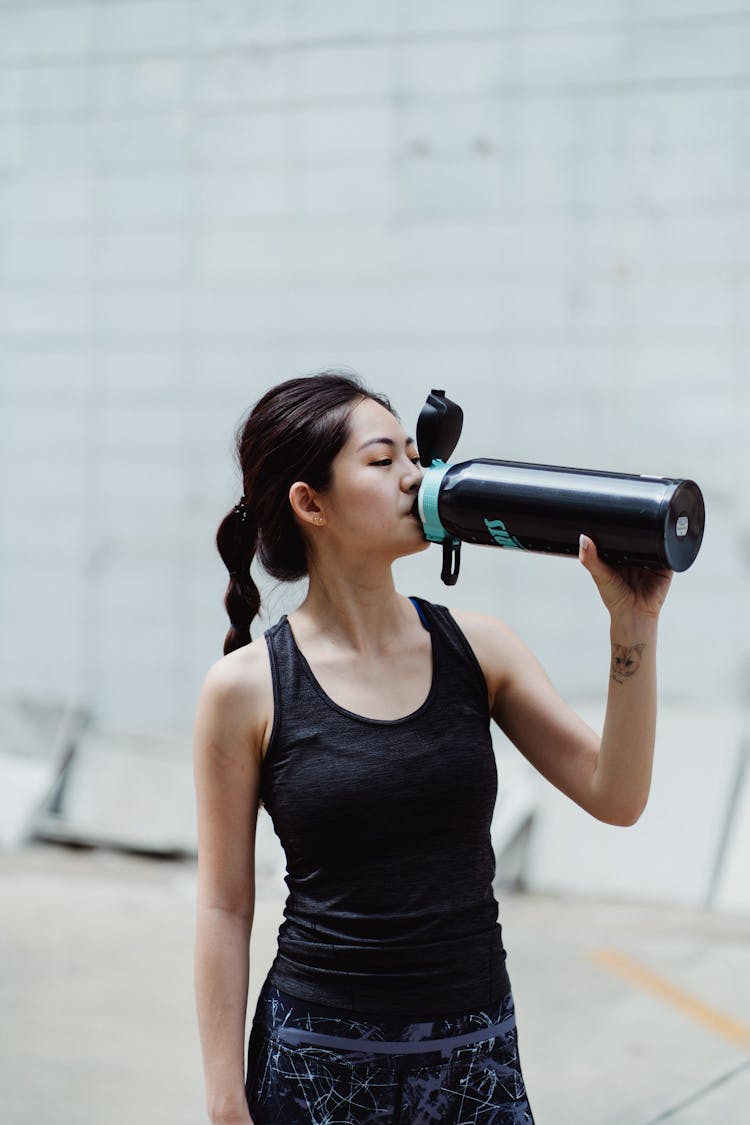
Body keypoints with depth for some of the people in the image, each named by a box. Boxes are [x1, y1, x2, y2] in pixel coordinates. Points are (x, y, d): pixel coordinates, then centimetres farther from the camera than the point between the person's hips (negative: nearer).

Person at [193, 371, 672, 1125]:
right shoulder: (248, 688, -8)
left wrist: (633, 626, -12)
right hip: (318, 1061, -3)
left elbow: (616, 797, -4)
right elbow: (224, 907, -4)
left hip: (478, 1055, 3)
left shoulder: (477, 650, 0)